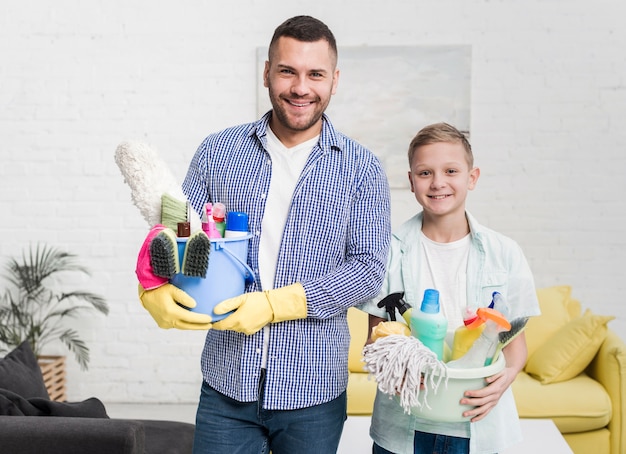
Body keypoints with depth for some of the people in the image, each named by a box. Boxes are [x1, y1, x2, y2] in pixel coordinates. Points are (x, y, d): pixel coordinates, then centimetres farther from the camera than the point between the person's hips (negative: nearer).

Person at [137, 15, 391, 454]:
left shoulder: (362, 169, -1)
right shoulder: (217, 151, 4)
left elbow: (368, 268, -8)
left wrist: (274, 304, -18)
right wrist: (156, 292, -16)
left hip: (313, 390, -1)